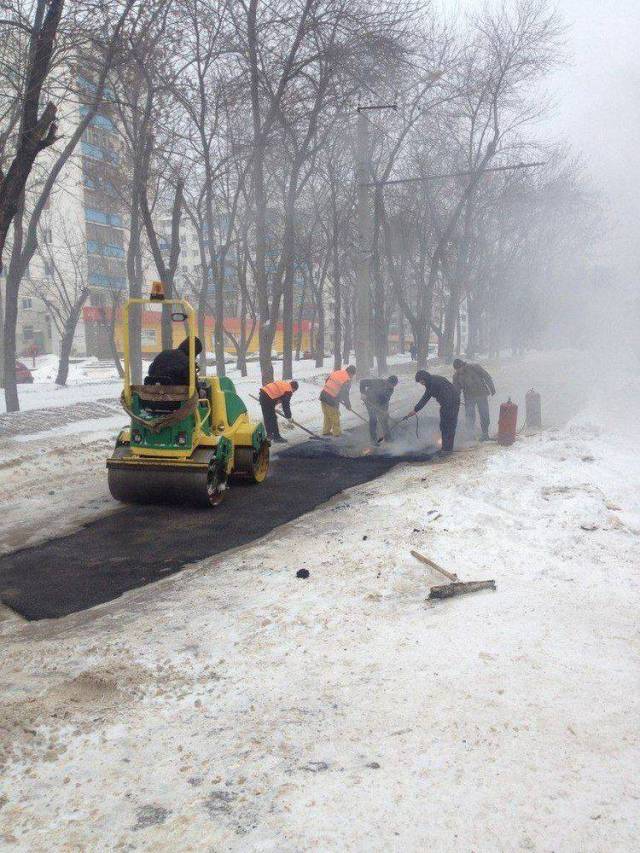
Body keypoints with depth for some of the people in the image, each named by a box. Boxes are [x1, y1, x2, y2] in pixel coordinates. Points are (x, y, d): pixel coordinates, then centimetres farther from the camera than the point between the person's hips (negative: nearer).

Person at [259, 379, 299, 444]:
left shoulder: (283, 383, 20)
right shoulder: (288, 391, -4)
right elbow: (286, 405, -2)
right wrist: (288, 417, 9)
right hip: (268, 399, -9)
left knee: (267, 417, 19)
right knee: (273, 418, 0)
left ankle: (269, 435, 32)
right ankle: (277, 437, 6)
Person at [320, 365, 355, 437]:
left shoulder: (335, 372, 8)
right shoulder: (347, 380, -10)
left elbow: (326, 382, 17)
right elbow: (345, 394, -7)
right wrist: (348, 405, 8)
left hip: (323, 395, 7)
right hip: (332, 400, -7)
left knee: (327, 416, 21)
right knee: (335, 417, 11)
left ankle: (326, 431, 31)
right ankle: (336, 432, 22)